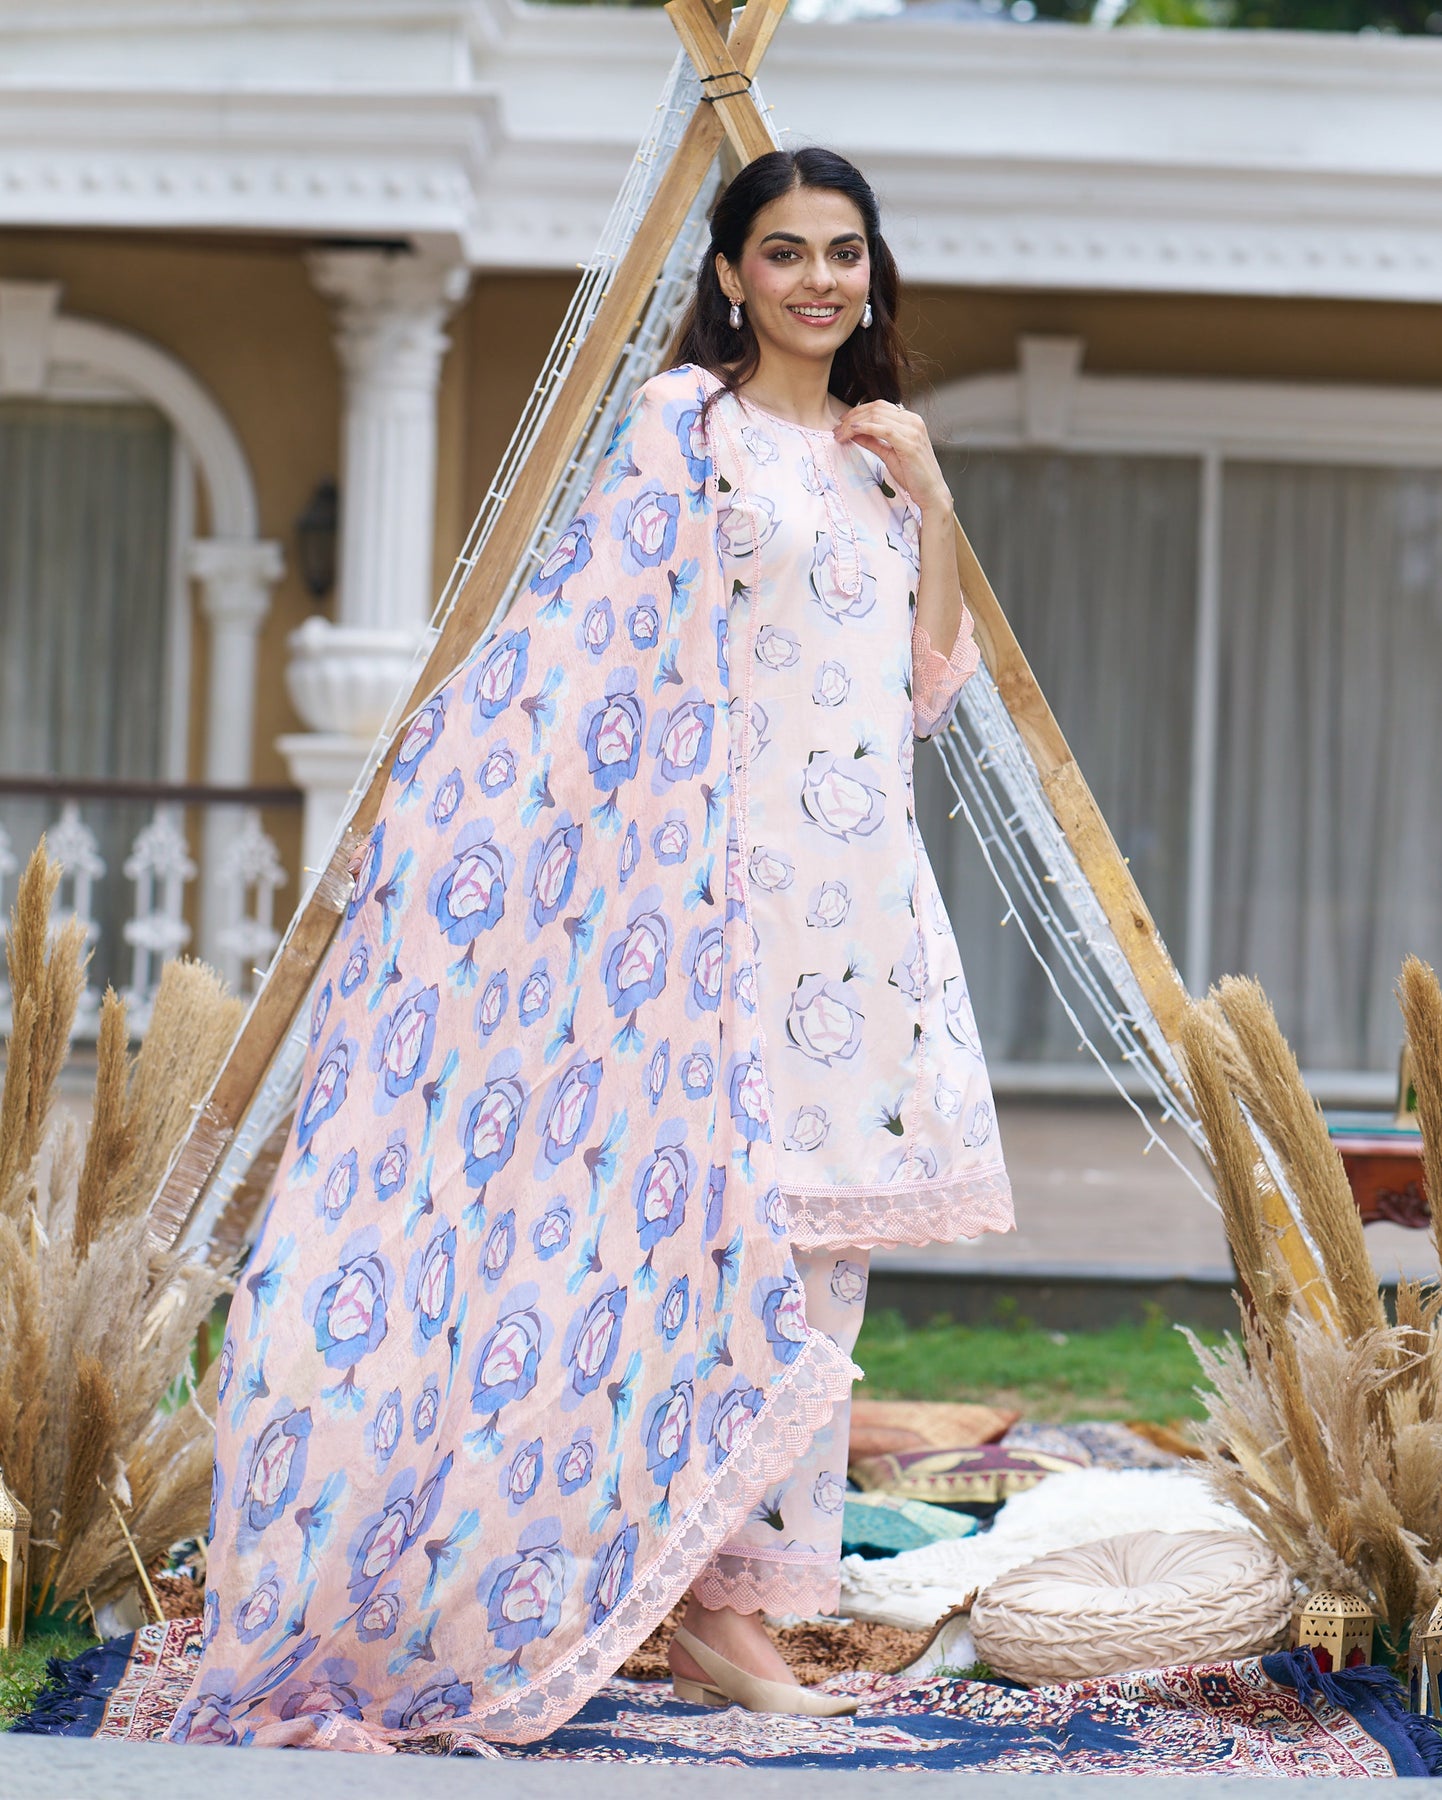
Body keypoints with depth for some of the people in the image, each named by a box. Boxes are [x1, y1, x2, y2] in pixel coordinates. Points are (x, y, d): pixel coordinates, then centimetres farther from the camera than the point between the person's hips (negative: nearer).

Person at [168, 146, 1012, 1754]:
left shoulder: (875, 454, 19)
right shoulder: (684, 420, 0)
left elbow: (928, 689, 15)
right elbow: (595, 643, -7)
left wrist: (932, 504, 6)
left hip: (861, 887, 7)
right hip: (730, 875, -7)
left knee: (817, 1240, 4)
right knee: (730, 1216, -10)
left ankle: (735, 1595, 9)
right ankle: (705, 1603, -4)